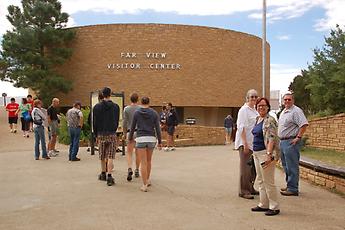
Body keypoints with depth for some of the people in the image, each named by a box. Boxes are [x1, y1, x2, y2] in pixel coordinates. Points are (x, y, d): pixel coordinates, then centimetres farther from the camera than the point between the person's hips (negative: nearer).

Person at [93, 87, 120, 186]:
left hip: (101, 134, 1)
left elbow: (94, 122, 2)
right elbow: (117, 121, 6)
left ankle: (103, 174, 28)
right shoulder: (115, 106, 0)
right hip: (112, 134, -1)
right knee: (110, 156, -2)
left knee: (102, 156, 15)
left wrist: (96, 135, 11)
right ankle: (109, 176, -9)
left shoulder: (97, 107, 0)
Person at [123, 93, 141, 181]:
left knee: (129, 153, 2)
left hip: (130, 132, -1)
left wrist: (124, 133, 8)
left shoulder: (126, 109, -1)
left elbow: (125, 122, -1)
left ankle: (129, 169, -18)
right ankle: (137, 171, 18)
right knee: (138, 153, 11)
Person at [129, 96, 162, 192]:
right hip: (151, 139, 2)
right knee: (149, 160, 21)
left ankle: (145, 185, -1)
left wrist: (130, 137, 22)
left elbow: (133, 127, 5)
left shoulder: (137, 113, -1)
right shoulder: (154, 113, 1)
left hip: (141, 139, -2)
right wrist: (160, 142, 3)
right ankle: (148, 180, 33)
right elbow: (157, 128, -2)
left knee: (143, 163, -1)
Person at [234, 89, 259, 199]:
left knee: (253, 166, 13)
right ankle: (243, 191, 3)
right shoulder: (244, 109, -11)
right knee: (245, 166, -5)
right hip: (245, 142, -9)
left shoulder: (255, 110, 15)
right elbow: (241, 127, -18)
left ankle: (250, 188, 25)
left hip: (254, 142, 9)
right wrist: (245, 143, -23)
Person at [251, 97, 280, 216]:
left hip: (265, 153, -9)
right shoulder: (257, 119, 14)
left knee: (268, 182, -3)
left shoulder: (270, 120, -14)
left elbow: (271, 139, -22)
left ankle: (274, 207, 8)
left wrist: (269, 154, -29)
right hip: (256, 153, 10)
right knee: (260, 181, 15)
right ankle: (263, 205, 24)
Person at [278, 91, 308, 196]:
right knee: (286, 166, 16)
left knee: (292, 167, -7)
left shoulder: (296, 111, -11)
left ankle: (293, 189, -2)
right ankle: (289, 185, 27)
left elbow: (304, 124, -21)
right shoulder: (283, 112, 19)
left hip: (291, 142, -10)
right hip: (283, 141, 10)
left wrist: (298, 137, -21)